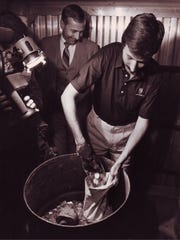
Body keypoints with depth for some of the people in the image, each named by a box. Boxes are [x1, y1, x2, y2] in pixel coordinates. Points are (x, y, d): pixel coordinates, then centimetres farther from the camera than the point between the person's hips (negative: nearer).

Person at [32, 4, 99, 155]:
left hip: (79, 111, -1)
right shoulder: (46, 44, 1)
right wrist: (41, 103, 2)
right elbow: (39, 77, 6)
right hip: (54, 110, 1)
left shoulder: (92, 48, -5)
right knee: (57, 155, 13)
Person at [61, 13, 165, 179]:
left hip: (126, 132, 1)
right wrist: (80, 141, -30)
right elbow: (67, 96, -29)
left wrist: (123, 158, -20)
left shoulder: (153, 75, -22)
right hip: (97, 125, 0)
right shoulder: (107, 55, -28)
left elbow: (143, 122, -13)